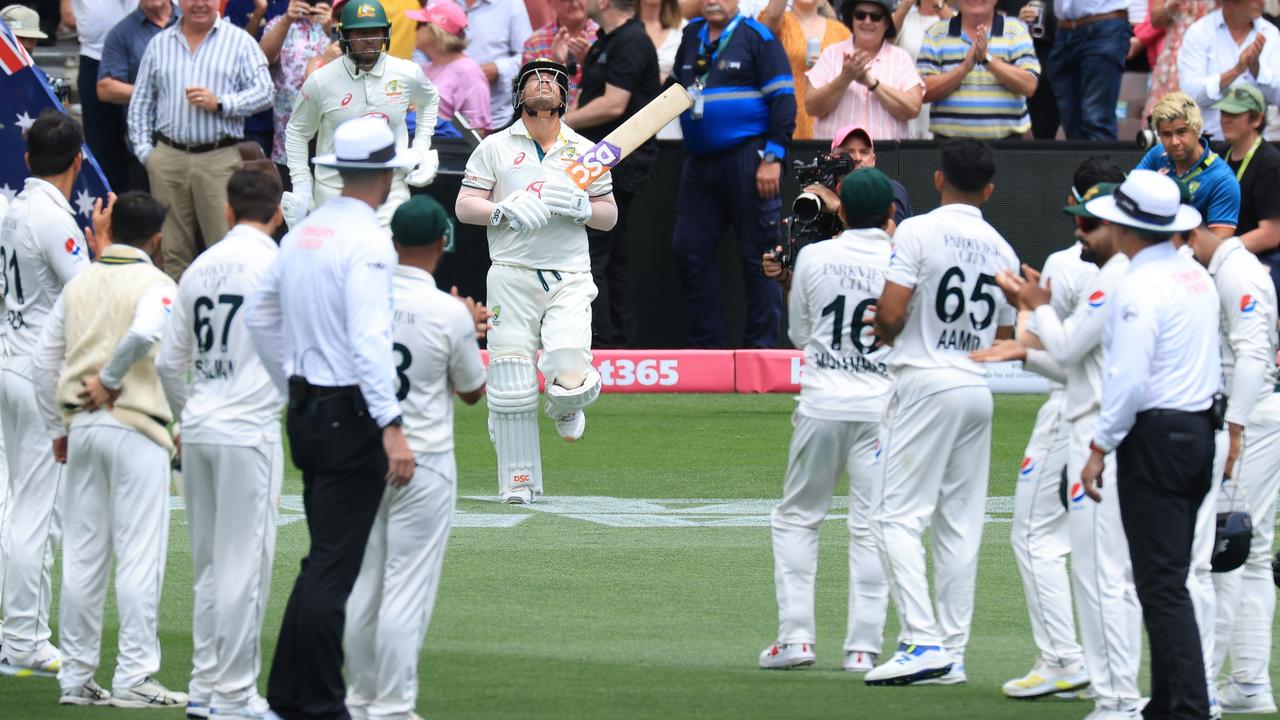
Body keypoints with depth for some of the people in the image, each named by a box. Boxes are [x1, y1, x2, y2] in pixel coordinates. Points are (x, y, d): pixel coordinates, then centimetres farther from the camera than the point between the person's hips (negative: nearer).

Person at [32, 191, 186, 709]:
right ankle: (134, 677, -7)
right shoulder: (154, 283, -6)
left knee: (82, 555, 9)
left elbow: (44, 361, 11)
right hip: (135, 428, -6)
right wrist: (110, 380, -12)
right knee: (139, 555, -4)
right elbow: (145, 333, -27)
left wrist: (57, 428, 18)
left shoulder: (79, 282, 12)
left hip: (81, 427, 6)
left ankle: (76, 677, 11)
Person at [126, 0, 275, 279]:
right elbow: (140, 104, 17)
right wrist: (144, 150, 7)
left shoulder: (240, 42, 6)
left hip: (220, 159, -3)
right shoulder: (159, 44, 15)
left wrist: (220, 103, -13)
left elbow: (264, 91, -1)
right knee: (173, 250, 5)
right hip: (168, 159, 3)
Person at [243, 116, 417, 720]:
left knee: (324, 559, 16)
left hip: (306, 410, 8)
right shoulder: (367, 240, -15)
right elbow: (369, 339, -24)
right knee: (334, 565, -7)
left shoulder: (303, 233, 10)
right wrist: (392, 427, -27)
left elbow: (259, 315, 20)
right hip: (351, 415, -8)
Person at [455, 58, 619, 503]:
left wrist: (580, 208, -7)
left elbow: (609, 216, 14)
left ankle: (568, 404, 20)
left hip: (570, 279, 1)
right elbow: (464, 207, 5)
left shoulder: (584, 152, 14)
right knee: (511, 387, -7)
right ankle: (518, 480, 3)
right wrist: (506, 210, -13)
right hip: (512, 277, -1)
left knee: (569, 376, -17)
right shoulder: (495, 148, 9)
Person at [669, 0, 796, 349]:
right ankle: (706, 346, 13)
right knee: (689, 251, 5)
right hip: (700, 163, 7)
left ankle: (760, 346, 2)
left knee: (757, 255, -3)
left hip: (747, 159, -7)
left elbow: (783, 99, -8)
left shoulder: (757, 38, -3)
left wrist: (773, 157, -14)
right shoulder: (692, 36, 15)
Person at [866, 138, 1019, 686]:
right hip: (977, 389, 6)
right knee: (960, 523, 8)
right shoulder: (1002, 250, 11)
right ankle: (952, 653, 8)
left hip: (925, 383, -6)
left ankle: (922, 641, -18)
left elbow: (890, 314, -14)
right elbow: (1004, 339, 14)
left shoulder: (919, 231, -8)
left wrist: (883, 333, 7)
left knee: (898, 515, -6)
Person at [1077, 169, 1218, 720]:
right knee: (1170, 578, 15)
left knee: (1160, 584, -8)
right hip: (1200, 427, 9)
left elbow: (1128, 379, -20)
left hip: (1155, 435, -9)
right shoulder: (1197, 277, 12)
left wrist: (1100, 448, -14)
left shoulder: (1140, 286, -15)